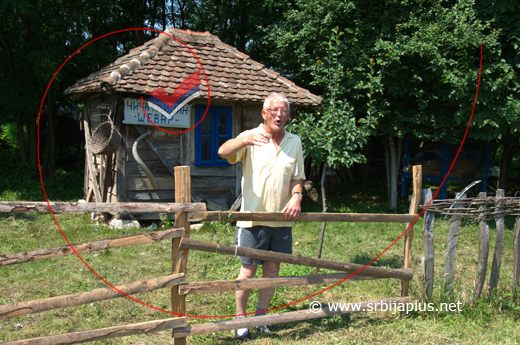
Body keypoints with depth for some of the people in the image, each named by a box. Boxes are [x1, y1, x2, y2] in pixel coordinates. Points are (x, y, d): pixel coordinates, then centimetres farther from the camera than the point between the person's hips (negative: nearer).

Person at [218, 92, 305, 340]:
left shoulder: (294, 142, 10)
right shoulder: (251, 137, -4)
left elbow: (297, 177, 15)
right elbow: (223, 152, -21)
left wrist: (296, 196, -6)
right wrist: (244, 140, -41)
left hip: (282, 219, 4)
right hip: (253, 217, -4)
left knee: (272, 269, 11)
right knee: (248, 271, 0)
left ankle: (261, 317, 26)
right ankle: (240, 319, 15)